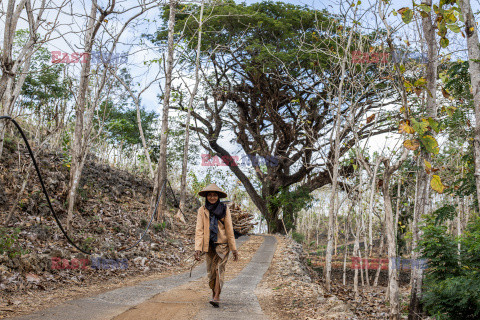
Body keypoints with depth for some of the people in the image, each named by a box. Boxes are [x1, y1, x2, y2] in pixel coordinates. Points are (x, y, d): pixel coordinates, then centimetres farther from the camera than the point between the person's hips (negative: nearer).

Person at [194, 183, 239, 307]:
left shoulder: (224, 209, -1)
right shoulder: (202, 210, 1)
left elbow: (229, 229, 1)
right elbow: (199, 230, -3)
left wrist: (234, 249, 0)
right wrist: (198, 248, -14)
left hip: (222, 244, -2)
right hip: (209, 245, 2)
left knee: (219, 268, -15)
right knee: (211, 270, 5)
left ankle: (216, 298, -21)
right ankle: (214, 292, 25)